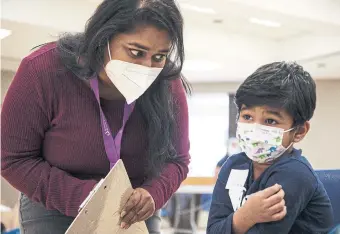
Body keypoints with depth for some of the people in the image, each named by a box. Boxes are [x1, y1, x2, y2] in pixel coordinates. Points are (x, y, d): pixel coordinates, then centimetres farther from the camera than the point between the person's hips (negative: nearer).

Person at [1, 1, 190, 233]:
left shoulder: (167, 85, -16)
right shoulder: (43, 70, -21)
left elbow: (176, 159, -3)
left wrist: (153, 194, -26)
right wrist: (84, 197, -28)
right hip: (55, 212, -1)